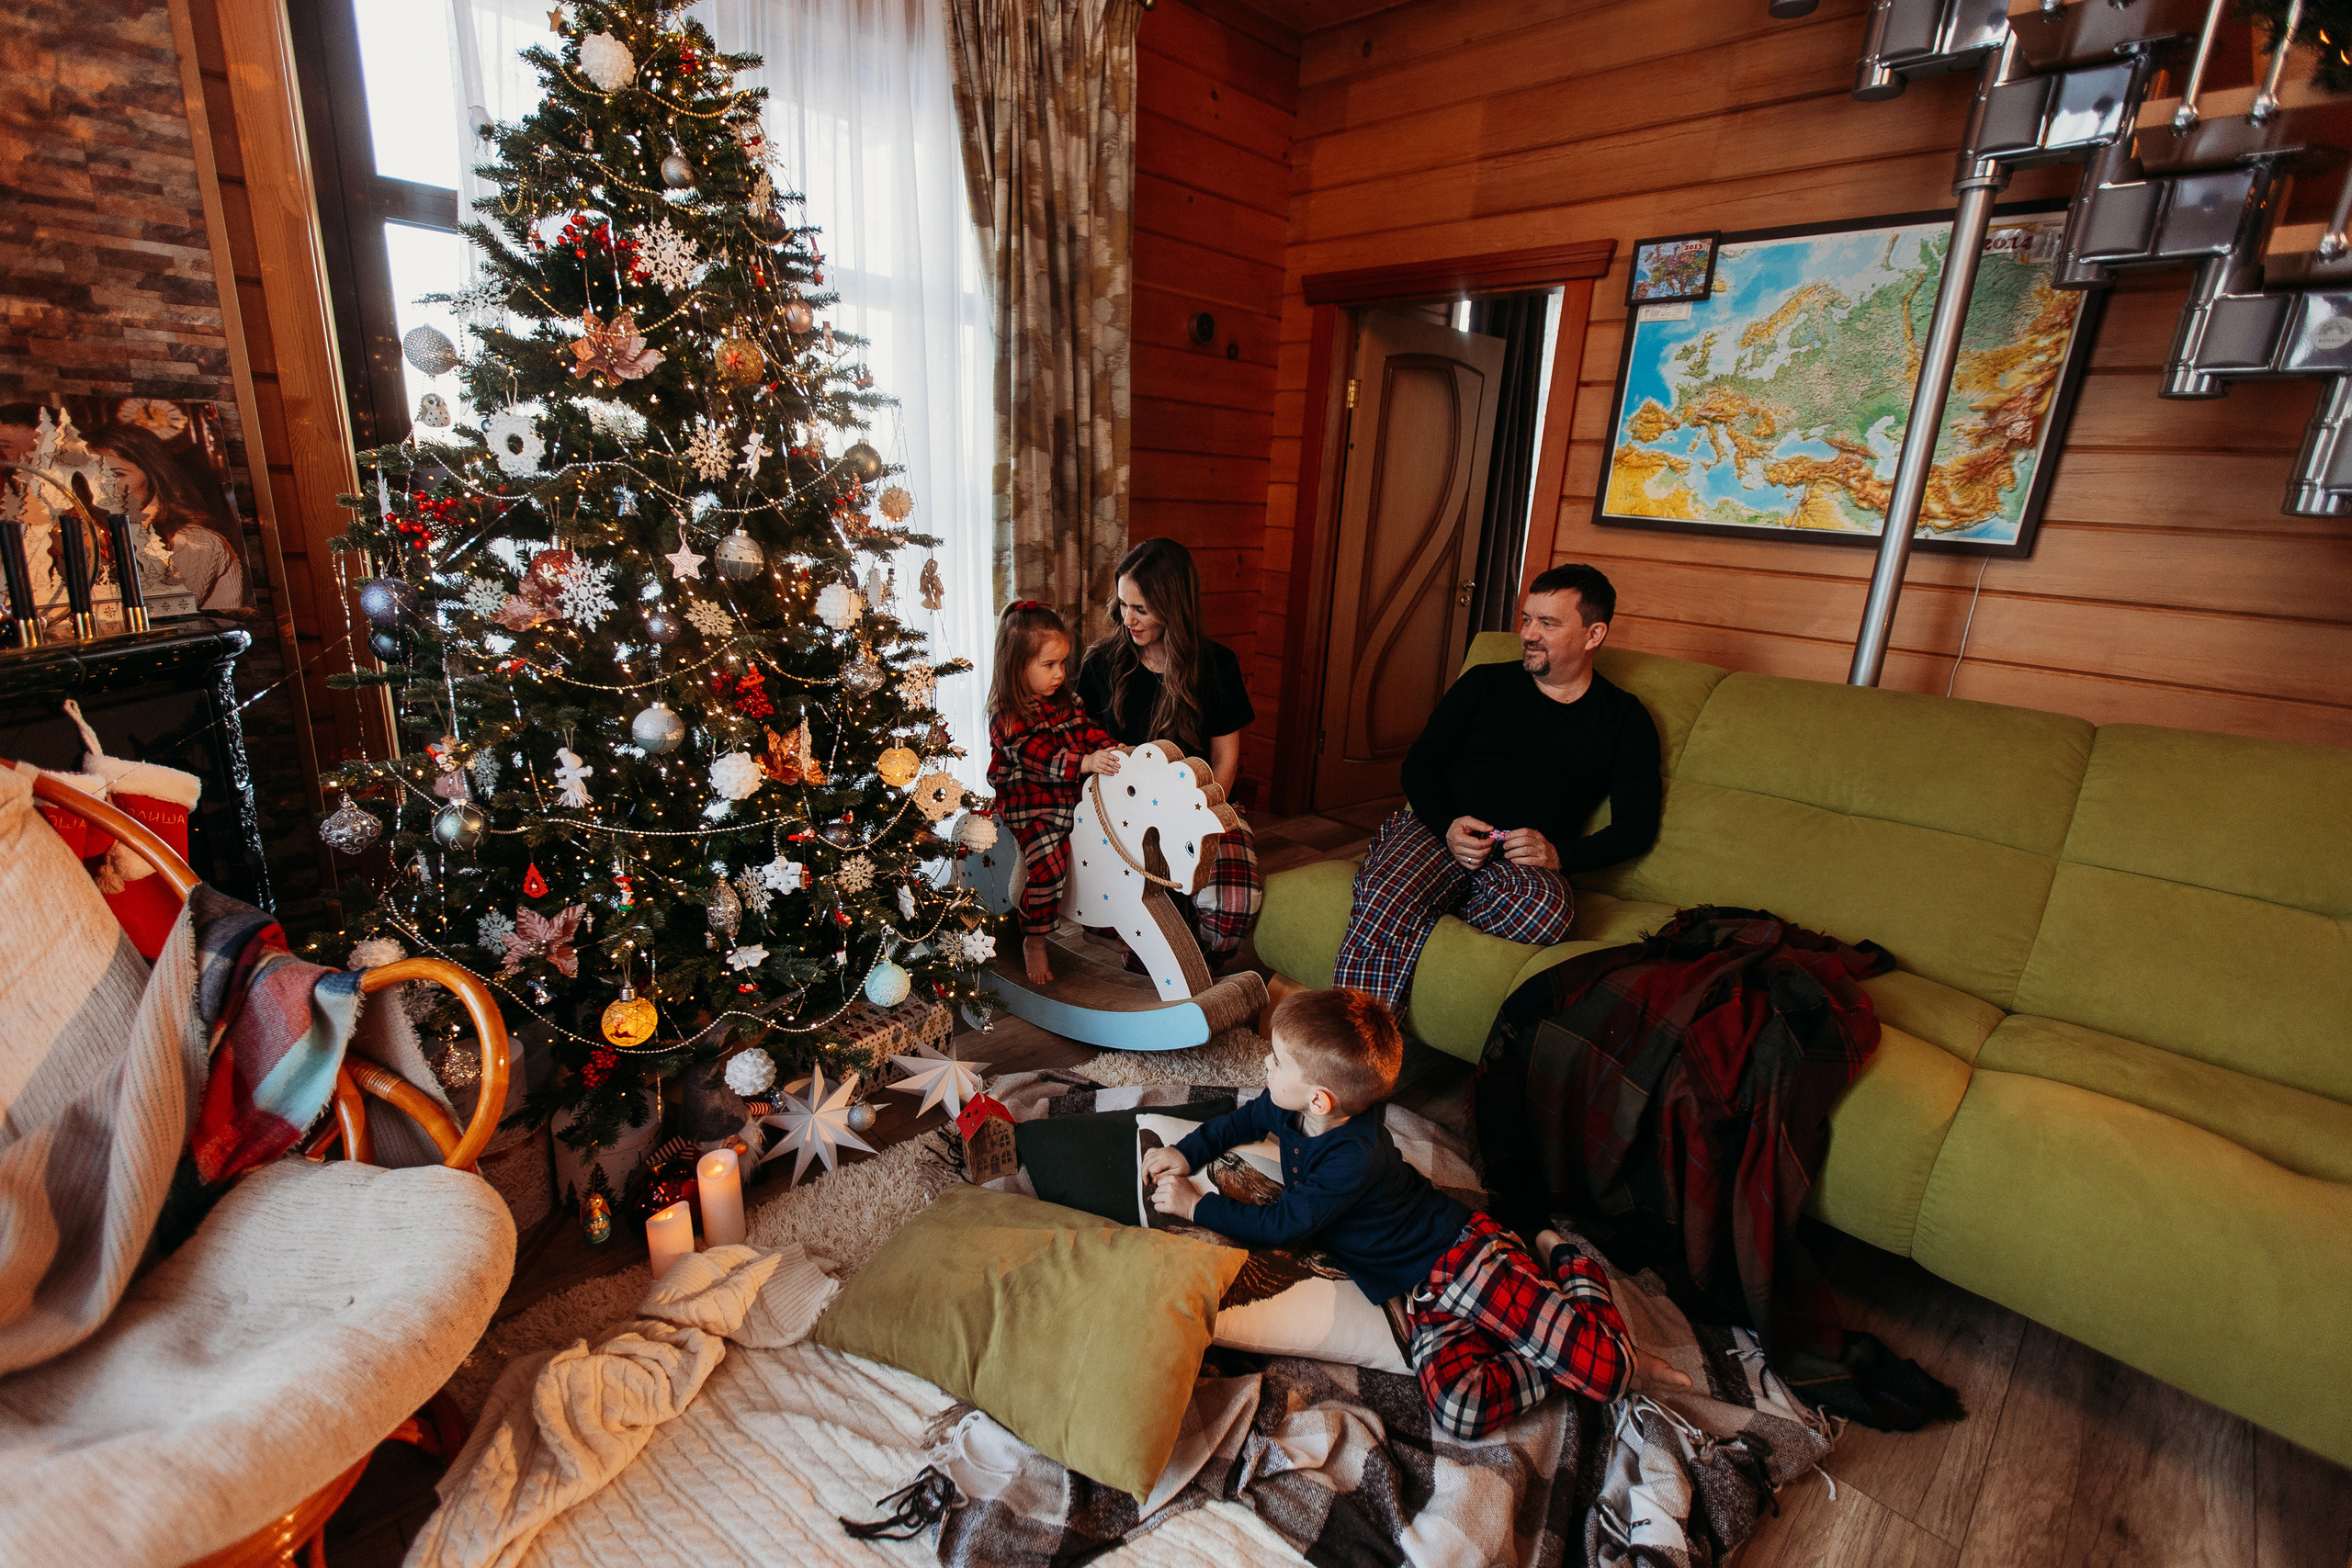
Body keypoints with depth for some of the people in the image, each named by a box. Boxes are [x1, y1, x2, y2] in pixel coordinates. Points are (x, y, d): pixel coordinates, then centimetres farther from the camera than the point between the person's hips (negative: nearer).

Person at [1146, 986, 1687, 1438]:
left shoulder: (1355, 1155, -28)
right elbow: (1241, 1120, 20)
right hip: (1422, 1294, 7)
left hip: (1462, 1254, -7)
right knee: (1457, 1407, -18)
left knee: (1603, 1367, -16)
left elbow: (1283, 1226, -21)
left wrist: (1196, 1205, -12)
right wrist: (1187, 1153, 7)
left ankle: (1567, 1262, 14)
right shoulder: (1287, 1109, -3)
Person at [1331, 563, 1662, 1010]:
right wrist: (1447, 825, -9)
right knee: (1384, 910, -34)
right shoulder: (1486, 683, 16)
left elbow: (1637, 825, 8)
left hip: (1523, 861, 0)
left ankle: (1426, 904, -16)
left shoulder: (1625, 718, 14)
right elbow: (1419, 764, 12)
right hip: (1435, 832, 0)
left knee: (1546, 910, -37)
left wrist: (1560, 855, -11)